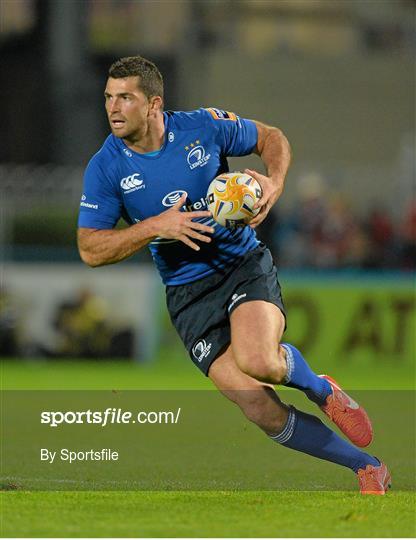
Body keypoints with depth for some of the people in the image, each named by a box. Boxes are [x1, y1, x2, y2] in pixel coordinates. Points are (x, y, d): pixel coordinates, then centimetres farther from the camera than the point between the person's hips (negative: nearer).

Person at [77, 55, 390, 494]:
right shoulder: (105, 168, -6)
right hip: (188, 292, 1)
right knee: (263, 412, -12)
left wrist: (274, 183, -11)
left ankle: (321, 390, 4)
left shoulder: (204, 127, -6)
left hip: (245, 264, -1)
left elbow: (271, 138, 10)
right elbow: (90, 249, -7)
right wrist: (156, 226, -20)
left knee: (258, 360, -33)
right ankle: (367, 467, 7)